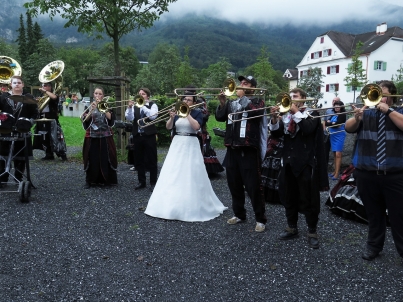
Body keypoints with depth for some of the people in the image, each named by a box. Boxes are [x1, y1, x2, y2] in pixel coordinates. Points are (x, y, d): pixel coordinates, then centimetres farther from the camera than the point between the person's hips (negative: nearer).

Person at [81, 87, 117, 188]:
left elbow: (110, 118, -9)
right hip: (92, 137, 0)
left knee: (105, 159, -1)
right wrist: (92, 109, -18)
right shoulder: (89, 106, 8)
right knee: (92, 159, -1)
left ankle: (106, 180, 10)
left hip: (105, 137, 0)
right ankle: (90, 180, 11)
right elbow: (85, 119, -7)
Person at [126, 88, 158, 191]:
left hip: (149, 136, -4)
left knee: (152, 160, 1)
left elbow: (152, 116, -18)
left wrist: (143, 105, -16)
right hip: (137, 136, 4)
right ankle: (141, 182, 22)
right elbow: (129, 118, -5)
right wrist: (130, 107, -20)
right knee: (138, 160, 10)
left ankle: (153, 182, 10)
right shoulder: (135, 106, 9)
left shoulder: (153, 105, 2)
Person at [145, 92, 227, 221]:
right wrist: (171, 117, -16)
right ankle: (171, 203, 16)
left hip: (190, 146, -4)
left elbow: (196, 126, -16)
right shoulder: (177, 111, 9)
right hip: (176, 145, 4)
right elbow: (168, 127, 1)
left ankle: (192, 207, 5)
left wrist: (187, 114, -14)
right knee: (173, 175, 5)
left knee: (190, 176, -4)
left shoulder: (197, 112, 1)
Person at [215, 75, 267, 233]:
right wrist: (222, 103, -9)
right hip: (232, 149, 6)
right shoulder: (232, 102, 14)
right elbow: (219, 117, 6)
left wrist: (242, 97, -10)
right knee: (234, 184, 13)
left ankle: (260, 219, 8)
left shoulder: (257, 101, 2)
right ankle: (239, 214, 28)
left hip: (248, 150, -5)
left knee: (253, 186, -4)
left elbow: (254, 111, -19)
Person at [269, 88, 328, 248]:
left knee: (309, 198, 0)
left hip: (306, 162, -5)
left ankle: (312, 232, 12)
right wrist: (274, 118, -12)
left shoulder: (311, 113, -1)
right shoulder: (286, 114, 12)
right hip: (288, 161, 6)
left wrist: (296, 112, -19)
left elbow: (308, 129, -20)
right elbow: (277, 133, 3)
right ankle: (292, 227, 27)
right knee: (288, 197, 12)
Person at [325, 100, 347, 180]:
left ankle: (337, 174, -13)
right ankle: (335, 171, 18)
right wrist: (332, 123, -17)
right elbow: (327, 121, 2)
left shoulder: (342, 115, -8)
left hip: (339, 135, -7)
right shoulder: (333, 115, 13)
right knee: (334, 154, 11)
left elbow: (336, 124, -18)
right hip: (333, 135, 7)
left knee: (338, 154, -11)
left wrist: (328, 123, -7)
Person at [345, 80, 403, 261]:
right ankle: (373, 246, 31)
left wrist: (388, 110, -16)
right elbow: (348, 128, -3)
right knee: (373, 214, 16)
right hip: (366, 174, 2)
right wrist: (356, 118, -22)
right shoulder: (367, 113, 7)